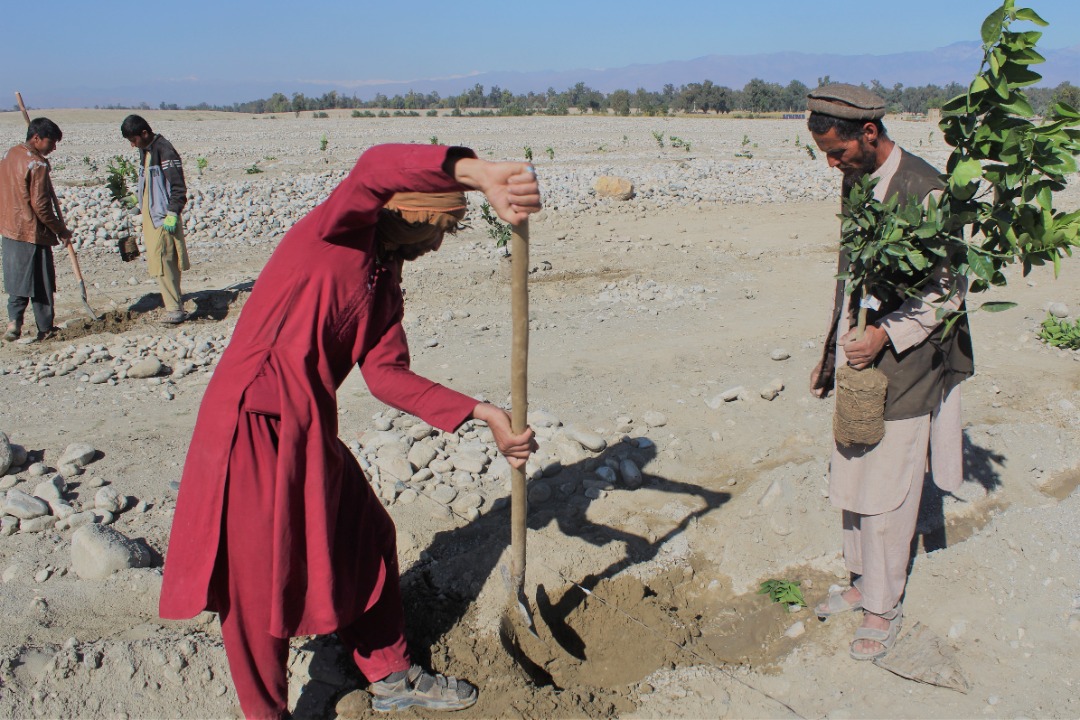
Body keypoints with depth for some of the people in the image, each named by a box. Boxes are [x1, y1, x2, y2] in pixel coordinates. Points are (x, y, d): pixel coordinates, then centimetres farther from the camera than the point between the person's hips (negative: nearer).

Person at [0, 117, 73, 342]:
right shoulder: (37, 165, -18)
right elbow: (41, 206, -19)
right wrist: (62, 230, -9)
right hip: (32, 232, -8)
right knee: (41, 283, 3)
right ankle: (45, 329, 12)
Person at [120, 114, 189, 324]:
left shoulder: (164, 151, -15)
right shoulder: (145, 151, 13)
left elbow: (178, 186, -18)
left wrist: (172, 214, -20)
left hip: (163, 217, -9)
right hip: (150, 215, 9)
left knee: (162, 261, -11)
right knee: (161, 261, 11)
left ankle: (175, 309, -7)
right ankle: (175, 303, 18)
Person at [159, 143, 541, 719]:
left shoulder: (385, 281, 12)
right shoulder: (338, 230, -11)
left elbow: (386, 374, 3)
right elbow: (376, 169, -33)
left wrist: (482, 413, -5)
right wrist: (477, 172, -48)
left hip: (311, 432, 9)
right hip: (254, 427, -9)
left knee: (365, 541, 17)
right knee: (261, 580, 4)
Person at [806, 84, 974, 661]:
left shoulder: (925, 191, -17)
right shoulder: (856, 182, 8)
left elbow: (949, 290, -12)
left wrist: (888, 333, -21)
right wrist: (832, 353, 16)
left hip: (904, 365, -7)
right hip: (859, 357, 7)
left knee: (887, 492, 1)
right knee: (851, 479, 15)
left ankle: (885, 608, 18)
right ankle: (863, 581, 33)